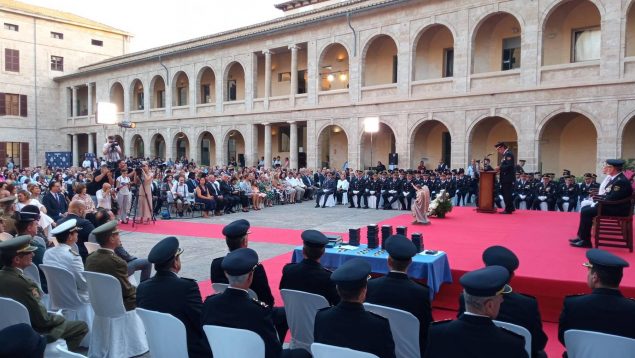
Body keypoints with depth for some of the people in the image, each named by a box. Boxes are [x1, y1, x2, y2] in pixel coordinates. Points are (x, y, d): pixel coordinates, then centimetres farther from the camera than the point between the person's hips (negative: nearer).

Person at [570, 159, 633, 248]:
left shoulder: (621, 181, -21)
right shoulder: (616, 178, 10)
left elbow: (611, 199, -25)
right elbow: (608, 195, 17)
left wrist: (597, 198, -12)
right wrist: (598, 196, 1)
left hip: (618, 209, -10)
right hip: (612, 205, 10)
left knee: (587, 212, -19)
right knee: (585, 209, 6)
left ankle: (585, 241, -11)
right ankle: (581, 237, 7)